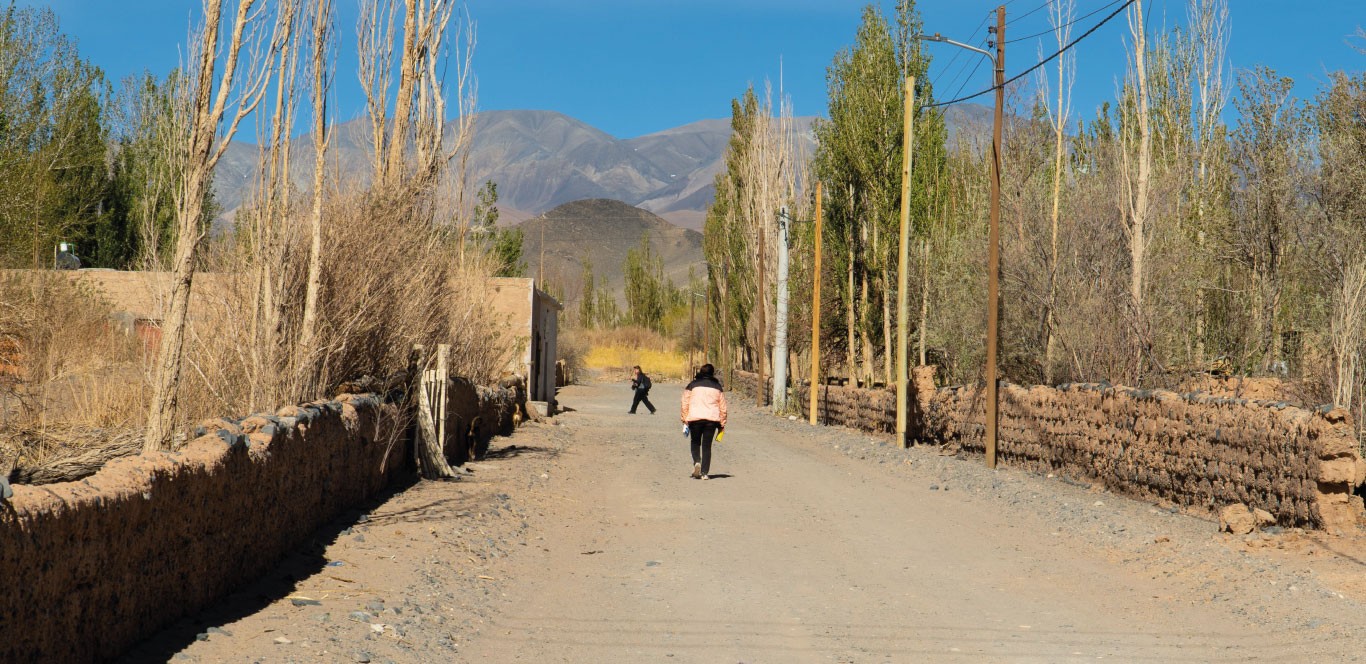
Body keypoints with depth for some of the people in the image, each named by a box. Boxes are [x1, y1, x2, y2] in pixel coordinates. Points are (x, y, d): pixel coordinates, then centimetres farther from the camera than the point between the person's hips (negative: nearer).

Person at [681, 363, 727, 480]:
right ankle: (704, 473, 0)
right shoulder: (717, 386, 10)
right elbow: (723, 407, 10)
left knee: (695, 442, 16)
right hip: (712, 418, 1)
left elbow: (685, 403, 1)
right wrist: (722, 424, 16)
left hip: (695, 418, -1)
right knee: (707, 445, 6)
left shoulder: (692, 385, 5)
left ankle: (696, 462, -9)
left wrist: (685, 419, 6)